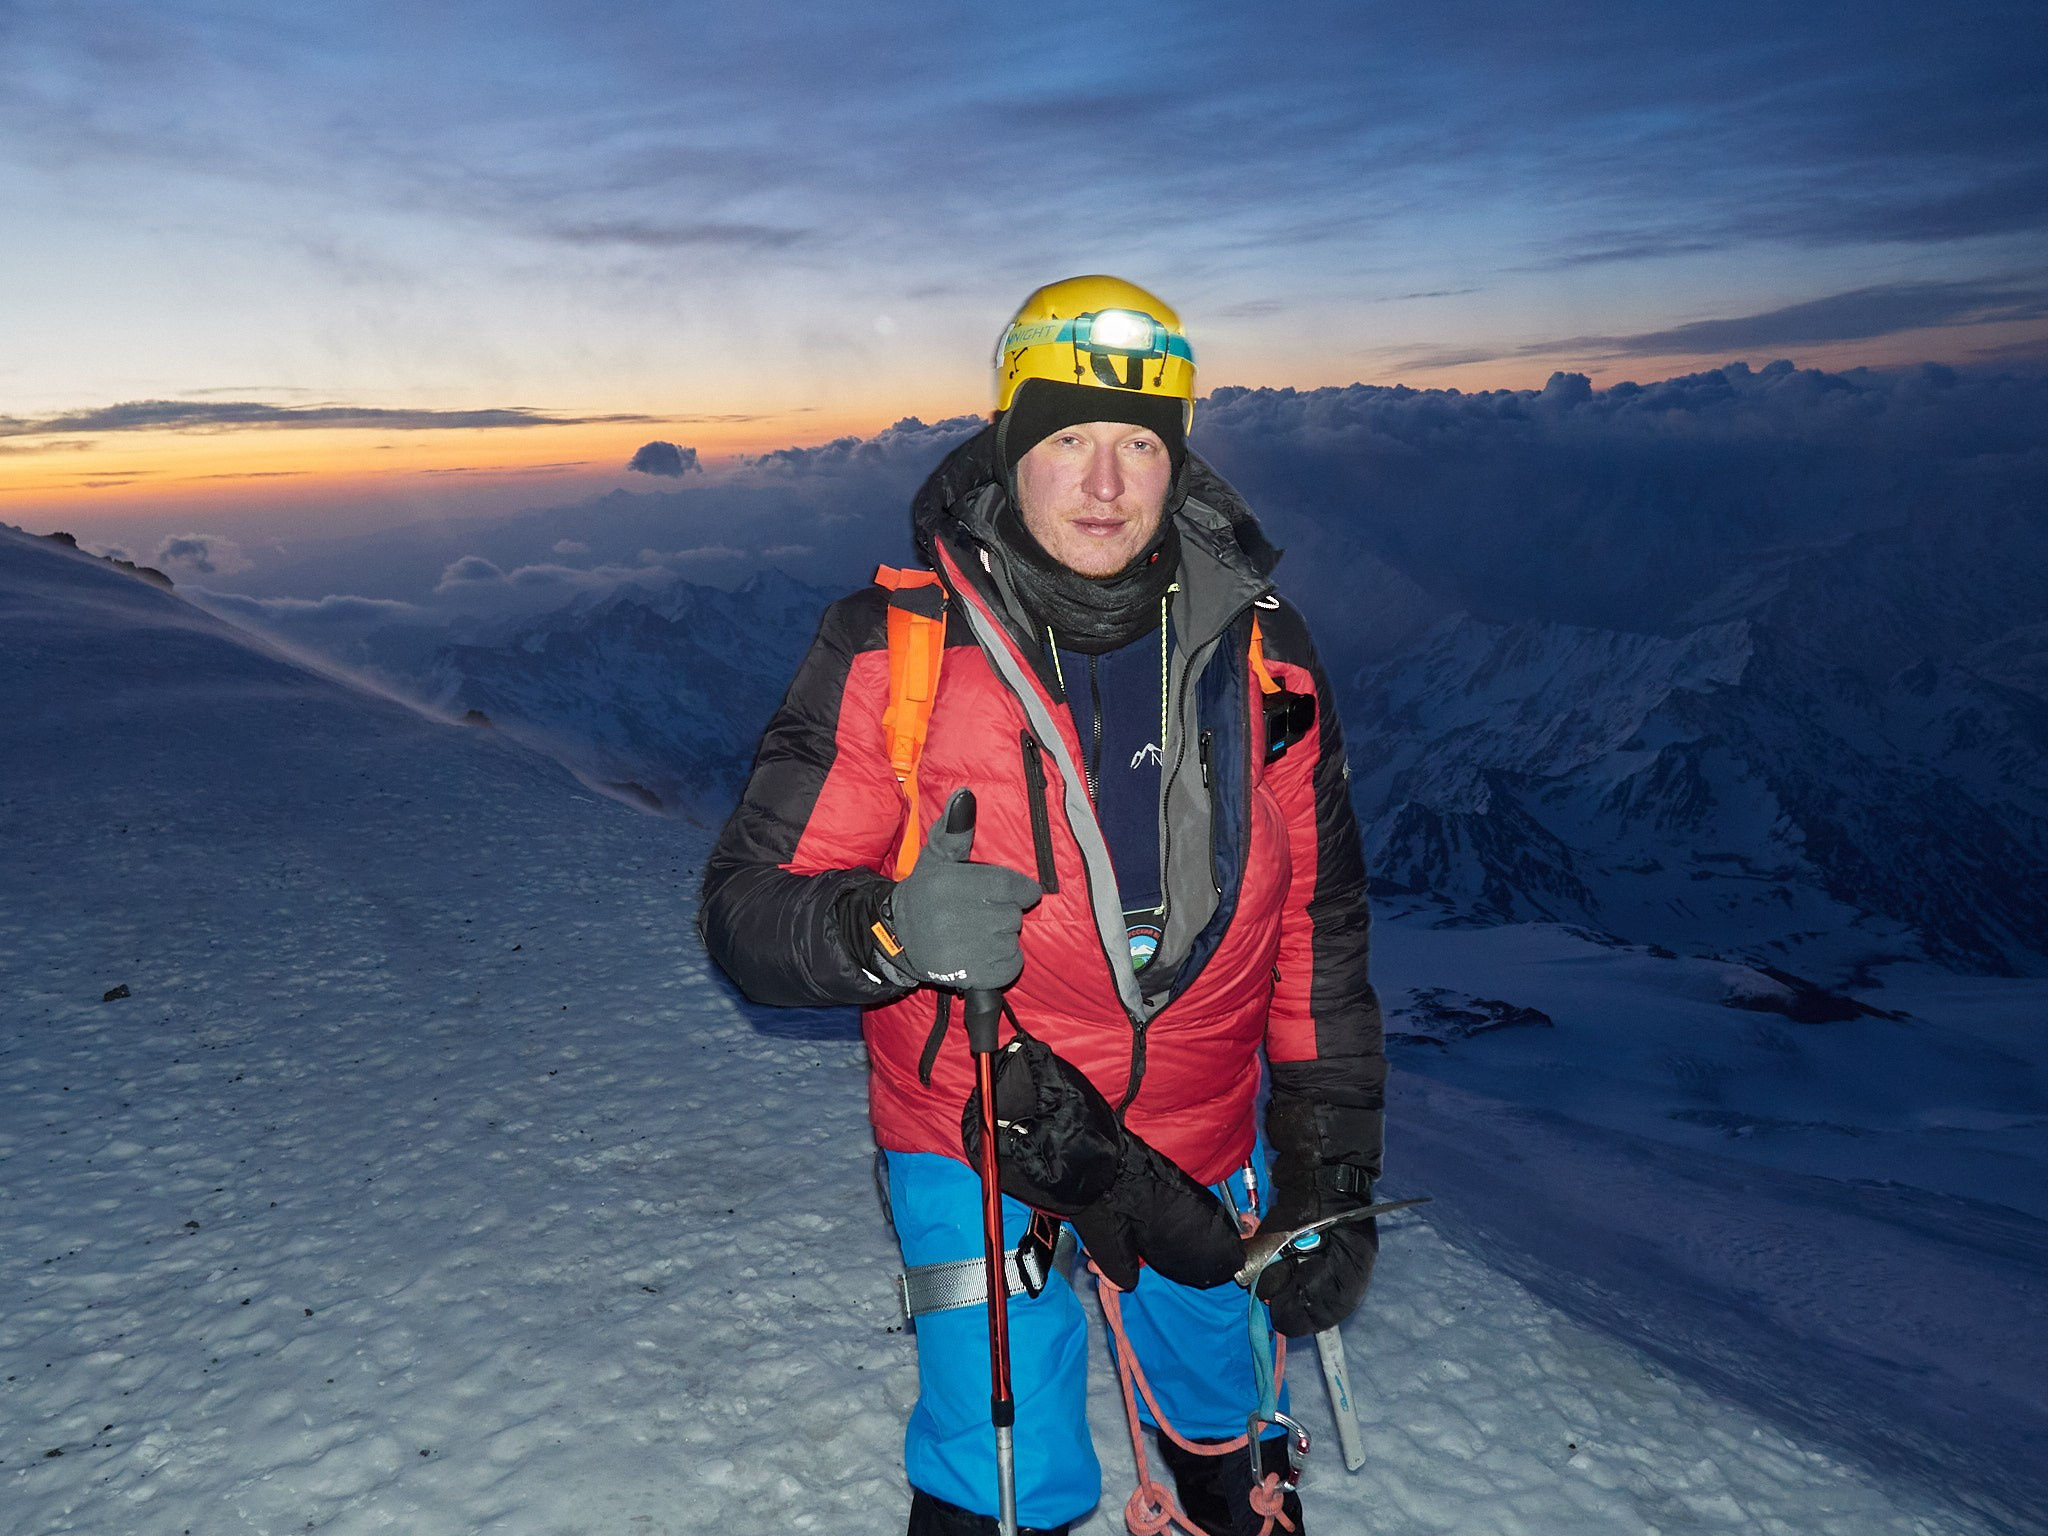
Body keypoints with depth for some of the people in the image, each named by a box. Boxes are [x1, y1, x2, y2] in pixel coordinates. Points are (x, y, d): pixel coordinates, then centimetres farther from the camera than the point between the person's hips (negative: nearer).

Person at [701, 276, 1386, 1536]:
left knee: (1215, 1412, 24)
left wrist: (1332, 1182, 2)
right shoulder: (892, 645, -15)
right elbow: (748, 904, -14)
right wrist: (892, 927, -36)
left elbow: (1318, 927, 1)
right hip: (974, 1139, -3)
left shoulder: (1261, 652, -7)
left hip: (1206, 1142, 3)